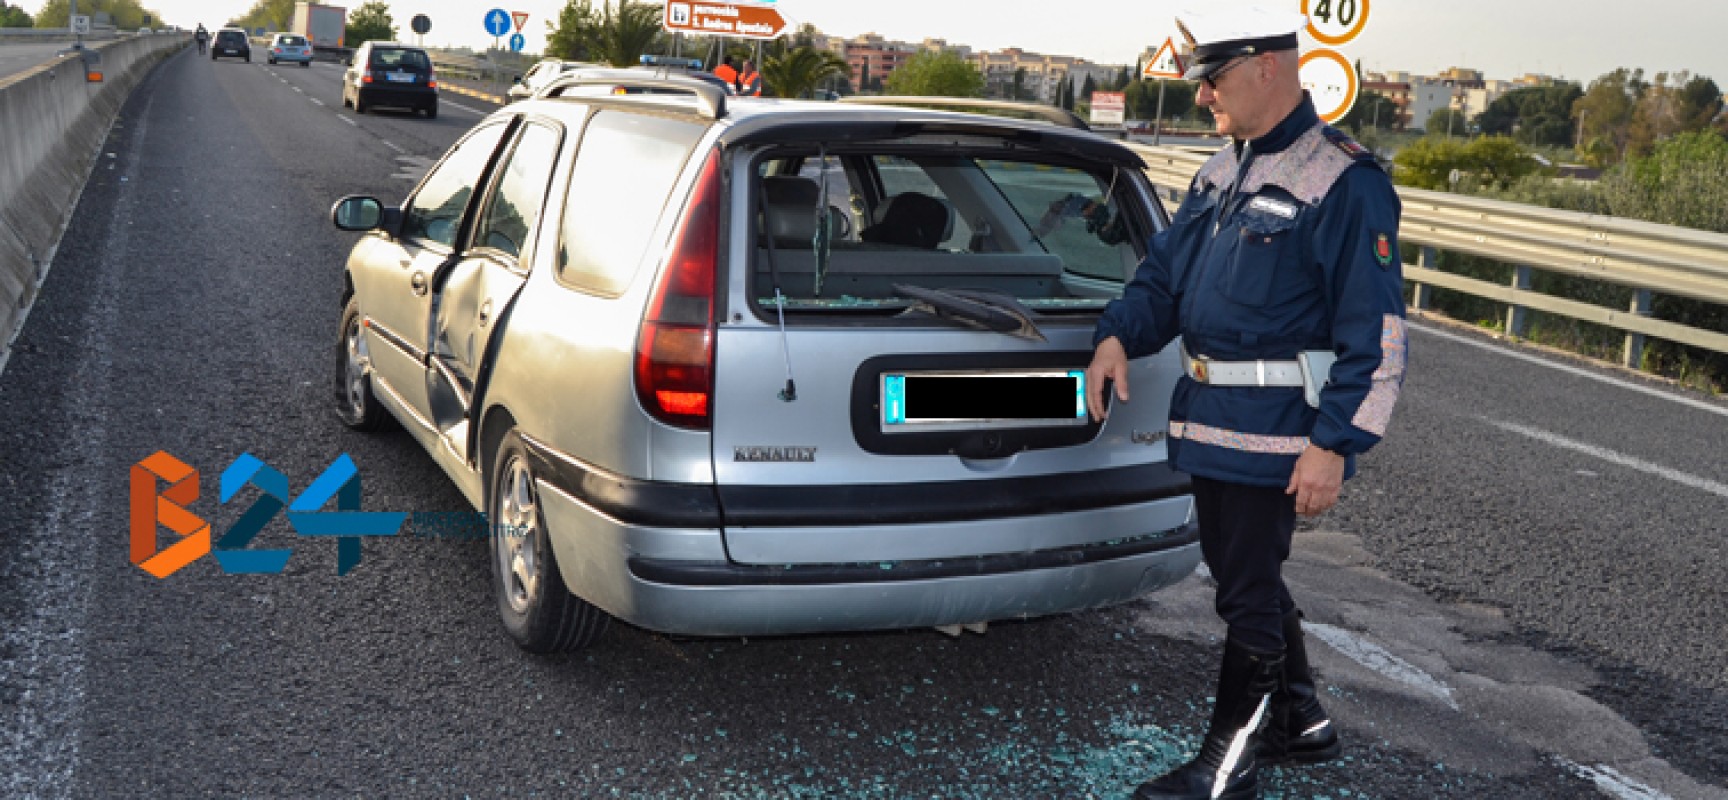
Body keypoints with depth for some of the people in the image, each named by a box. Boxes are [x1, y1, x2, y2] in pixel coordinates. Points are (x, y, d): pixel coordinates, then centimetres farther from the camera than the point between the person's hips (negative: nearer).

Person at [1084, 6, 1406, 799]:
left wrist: (1334, 443, -20)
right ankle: (1302, 724, 36)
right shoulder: (1222, 171, 13)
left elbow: (1375, 333, -16)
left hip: (1276, 428, -9)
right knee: (1247, 576, 18)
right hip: (1211, 414, 9)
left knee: (1247, 592, 0)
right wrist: (1118, 335, -2)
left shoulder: (1342, 182, -14)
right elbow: (1164, 272, 17)